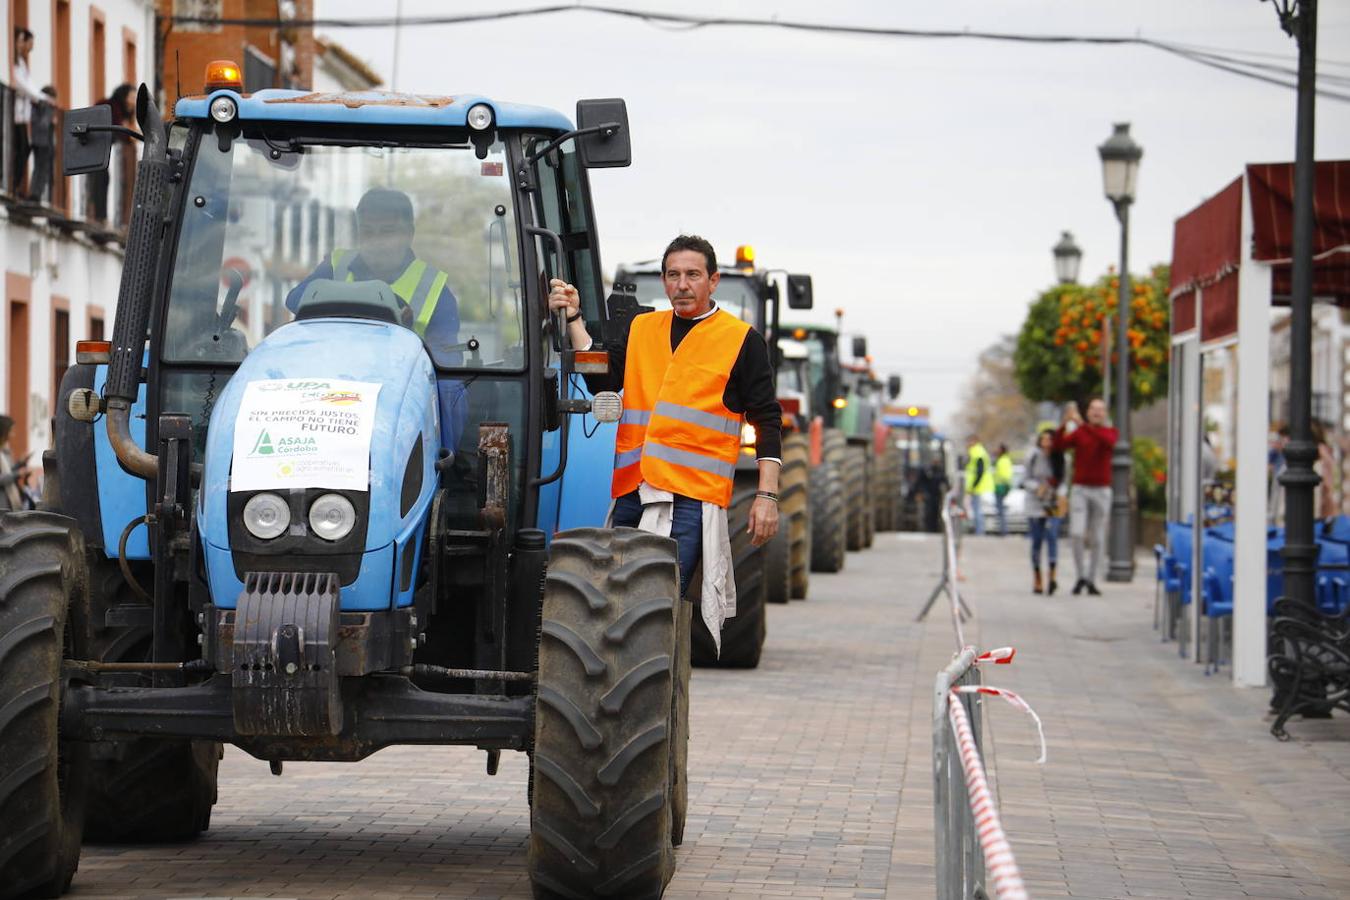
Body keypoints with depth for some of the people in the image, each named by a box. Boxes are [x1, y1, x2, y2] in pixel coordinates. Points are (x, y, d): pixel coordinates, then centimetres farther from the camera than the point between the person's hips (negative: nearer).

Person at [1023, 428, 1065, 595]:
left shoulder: (1058, 459, 3)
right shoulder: (1033, 457, -2)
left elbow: (1062, 481, 12)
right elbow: (1025, 479, 1)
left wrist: (1060, 493, -7)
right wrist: (1037, 487, -17)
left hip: (1053, 505, 0)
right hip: (1035, 504, 0)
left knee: (1052, 535, -18)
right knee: (1036, 541, 3)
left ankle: (1052, 577, -24)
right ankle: (1037, 579, 15)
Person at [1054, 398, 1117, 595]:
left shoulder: (1110, 432, 2)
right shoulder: (1077, 433, 3)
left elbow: (1108, 441, -24)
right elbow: (1059, 446, -14)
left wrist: (1083, 424, -33)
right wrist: (1064, 423, -29)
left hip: (1101, 491, 0)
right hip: (1080, 490, 0)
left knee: (1098, 539, 4)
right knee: (1077, 534, -15)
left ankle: (1091, 581, 14)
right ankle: (1080, 577, 0)